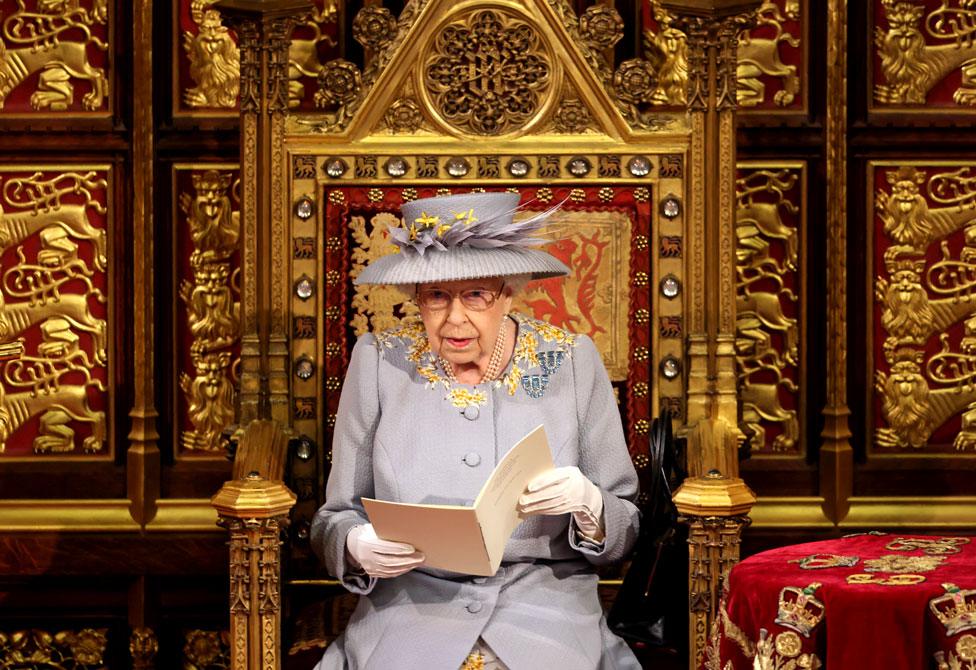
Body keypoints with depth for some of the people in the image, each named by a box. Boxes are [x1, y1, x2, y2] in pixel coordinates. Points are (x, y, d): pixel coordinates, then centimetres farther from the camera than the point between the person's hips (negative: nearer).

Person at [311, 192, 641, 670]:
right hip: (410, 609, 0)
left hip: (546, 610, 0)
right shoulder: (379, 361, 3)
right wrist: (358, 545, -15)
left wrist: (588, 504, -15)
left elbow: (626, 529, 7)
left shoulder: (572, 362, 3)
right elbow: (334, 519, 8)